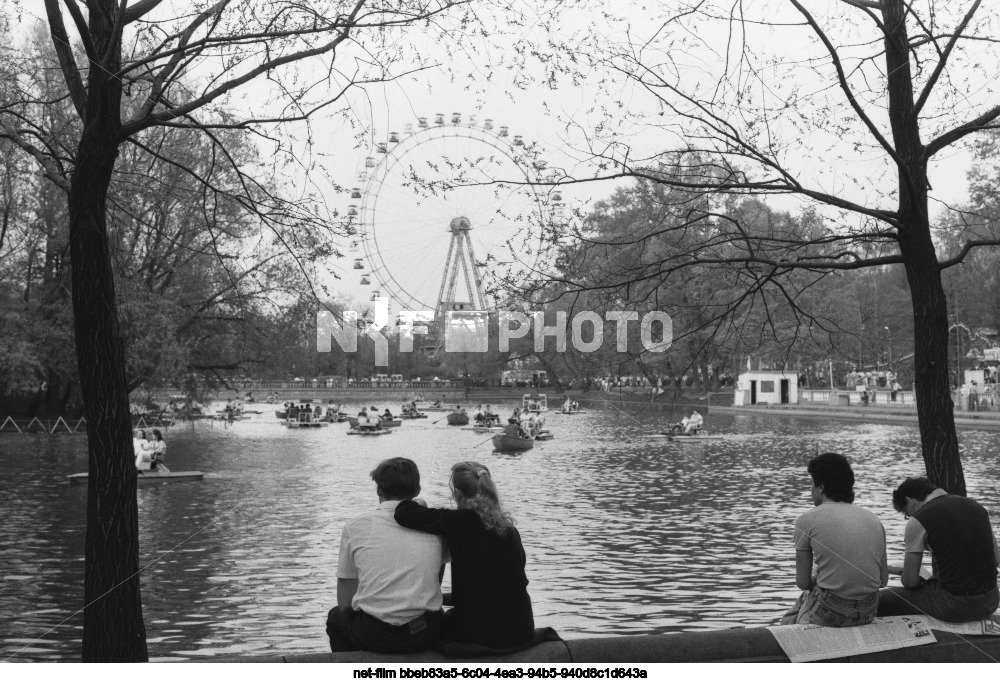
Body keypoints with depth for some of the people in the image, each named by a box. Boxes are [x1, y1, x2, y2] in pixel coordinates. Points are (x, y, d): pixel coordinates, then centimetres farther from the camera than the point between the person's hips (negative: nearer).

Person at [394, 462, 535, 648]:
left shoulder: (459, 523, -15)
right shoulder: (511, 531, 2)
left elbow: (404, 513, -18)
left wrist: (416, 503, 7)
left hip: (478, 634, -5)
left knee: (444, 618, 29)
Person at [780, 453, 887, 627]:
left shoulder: (807, 520, -5)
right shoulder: (874, 519, 8)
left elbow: (803, 582, -3)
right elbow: (883, 580, 12)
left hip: (830, 614, -5)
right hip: (869, 612, 5)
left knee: (787, 622, 23)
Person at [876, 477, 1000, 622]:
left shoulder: (918, 521, -9)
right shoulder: (976, 506, 10)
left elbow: (910, 581, -7)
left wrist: (923, 582, 17)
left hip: (954, 606, -7)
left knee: (881, 600, 6)